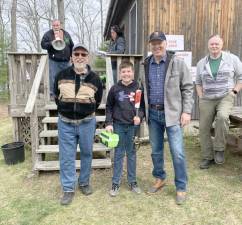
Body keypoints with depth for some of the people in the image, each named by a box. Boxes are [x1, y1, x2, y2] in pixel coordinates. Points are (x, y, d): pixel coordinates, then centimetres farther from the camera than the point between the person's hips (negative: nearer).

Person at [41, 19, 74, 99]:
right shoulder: (48, 34, 2)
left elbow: (71, 46, 15)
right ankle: (53, 94, 4)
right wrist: (51, 43, -20)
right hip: (54, 61, -3)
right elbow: (43, 45, -6)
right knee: (53, 78, -6)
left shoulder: (66, 34, 11)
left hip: (66, 61, 3)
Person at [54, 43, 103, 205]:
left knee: (86, 154, 12)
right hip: (65, 122, 0)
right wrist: (64, 110, 11)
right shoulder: (62, 75, -2)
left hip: (87, 123, 0)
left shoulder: (94, 78, -4)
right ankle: (68, 189, 19)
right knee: (67, 157, 4)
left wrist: (88, 113, 10)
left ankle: (84, 183, 32)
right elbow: (57, 96, 13)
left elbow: (98, 101, 10)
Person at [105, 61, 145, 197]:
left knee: (132, 153, 11)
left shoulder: (138, 88, -1)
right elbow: (109, 107, 4)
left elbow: (143, 105, 3)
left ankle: (132, 181, 23)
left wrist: (140, 116, -15)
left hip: (133, 125, 0)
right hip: (118, 125, 0)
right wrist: (109, 123, -3)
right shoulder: (115, 89, 0)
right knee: (119, 154, 7)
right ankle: (116, 183, 17)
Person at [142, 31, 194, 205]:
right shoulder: (146, 65, 7)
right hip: (153, 113, 4)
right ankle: (160, 179, 35)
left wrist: (186, 111, -10)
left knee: (177, 152, -2)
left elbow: (188, 87, -4)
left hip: (172, 113, -4)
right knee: (156, 150, 14)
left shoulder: (177, 62, -4)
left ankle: (181, 188, 15)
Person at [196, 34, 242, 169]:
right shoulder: (202, 63, 10)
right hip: (207, 100, 3)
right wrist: (201, 98, 6)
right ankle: (208, 157, 17)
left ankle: (219, 149, -15)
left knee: (222, 117, -33)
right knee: (204, 129, 2)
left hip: (225, 97, -3)